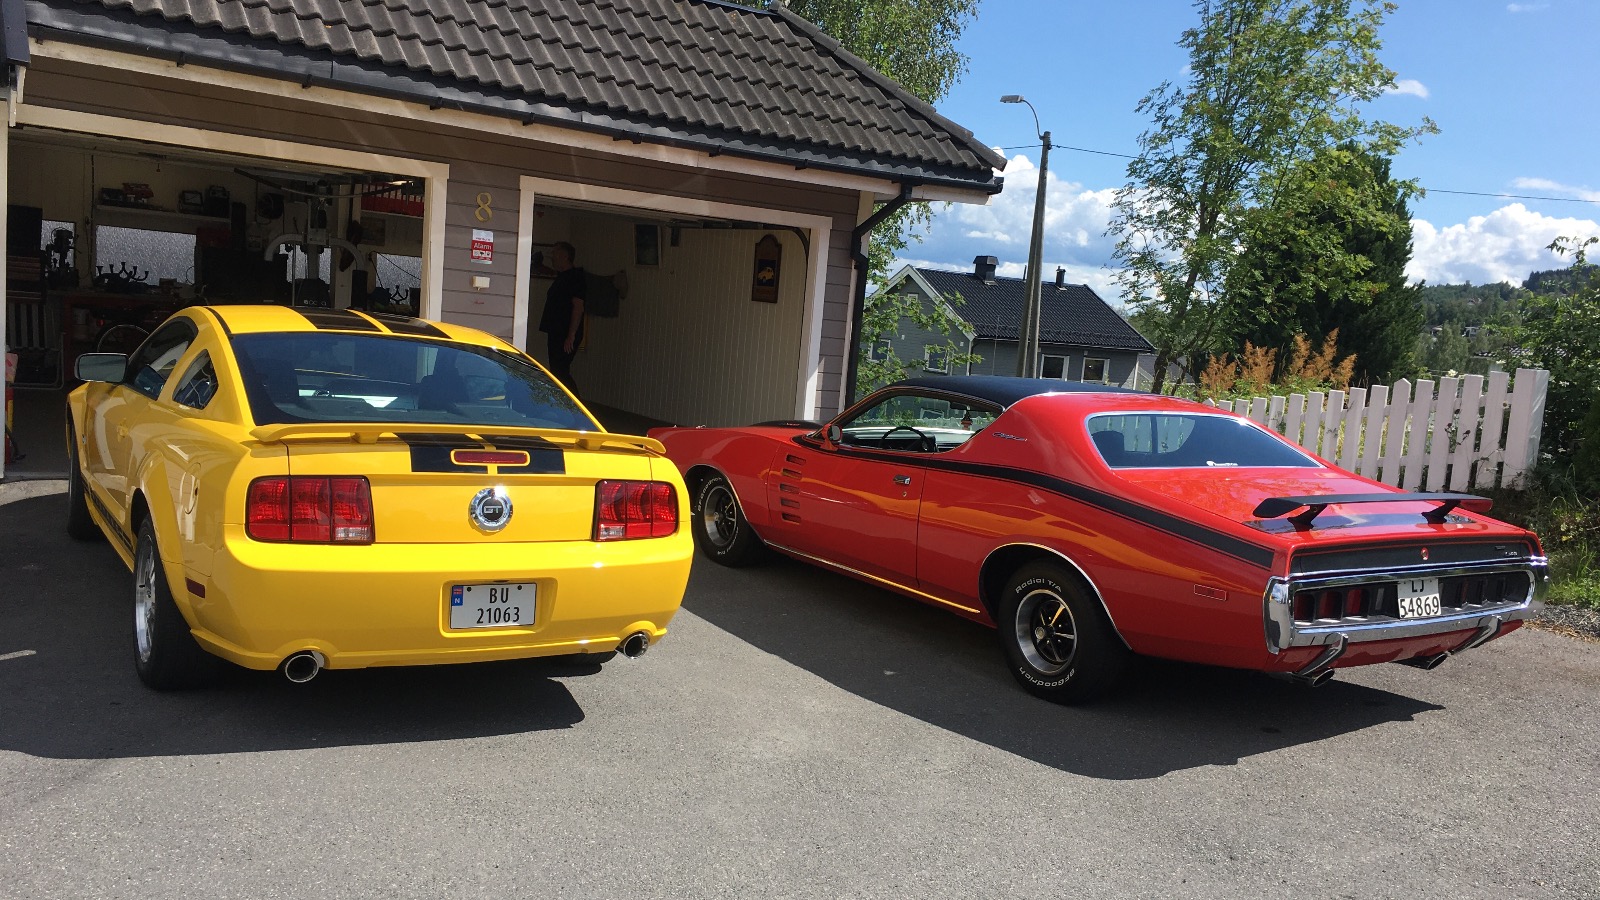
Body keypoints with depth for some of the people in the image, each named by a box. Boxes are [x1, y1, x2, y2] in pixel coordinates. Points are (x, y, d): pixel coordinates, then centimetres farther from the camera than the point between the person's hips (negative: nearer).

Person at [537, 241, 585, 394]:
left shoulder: (576, 277, -11)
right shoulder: (561, 277, 18)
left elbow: (578, 307, -18)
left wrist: (571, 336, -23)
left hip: (566, 336, -10)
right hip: (556, 334, 10)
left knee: (560, 372, -14)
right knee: (557, 372, 10)